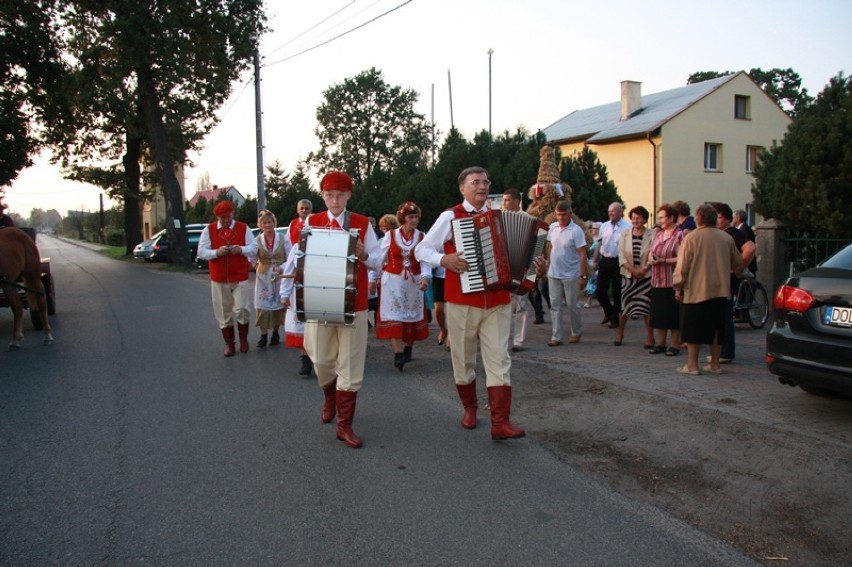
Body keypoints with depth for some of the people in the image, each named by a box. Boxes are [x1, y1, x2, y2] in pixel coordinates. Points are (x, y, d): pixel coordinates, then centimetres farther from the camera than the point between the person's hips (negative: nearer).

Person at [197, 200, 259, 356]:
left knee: (241, 310, -5)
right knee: (224, 313, 5)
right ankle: (229, 344, 18)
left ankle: (243, 339, 18)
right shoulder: (209, 230, 2)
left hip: (240, 278, -1)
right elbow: (201, 252, -2)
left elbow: (254, 248, 0)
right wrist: (216, 252, -21)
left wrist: (241, 249, -20)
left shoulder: (243, 228, 2)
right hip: (219, 279, 1)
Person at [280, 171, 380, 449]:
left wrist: (364, 255, -19)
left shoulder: (363, 224, 2)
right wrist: (286, 291, -10)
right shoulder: (311, 222, 5)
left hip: (353, 303, -1)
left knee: (350, 364, 1)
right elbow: (296, 257, 1)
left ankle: (345, 425, 13)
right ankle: (329, 397, 41)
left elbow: (379, 262, 0)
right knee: (321, 358, 7)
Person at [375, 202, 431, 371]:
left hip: (413, 283, 2)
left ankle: (408, 349, 28)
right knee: (393, 316, -9)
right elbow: (380, 258, 2)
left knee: (412, 316, 10)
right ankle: (398, 354, -14)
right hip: (393, 282, -2)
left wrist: (425, 277, -26)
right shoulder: (390, 235, -3)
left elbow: (425, 260, -9)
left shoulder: (422, 237, 0)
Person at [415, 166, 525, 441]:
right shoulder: (450, 216, 0)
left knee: (498, 360, -4)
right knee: (463, 359, 10)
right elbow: (421, 250, 0)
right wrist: (444, 259, -18)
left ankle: (500, 422, -3)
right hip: (462, 302, -2)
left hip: (497, 302, 3)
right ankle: (470, 408, 32)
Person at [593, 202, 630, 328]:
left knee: (617, 292, 5)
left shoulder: (627, 227, -9)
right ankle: (609, 312, 32)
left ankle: (615, 319, 19)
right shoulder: (604, 226, 9)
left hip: (618, 262, -5)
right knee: (600, 290, 8)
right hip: (604, 261, 5)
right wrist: (595, 261, 12)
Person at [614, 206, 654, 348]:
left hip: (646, 276, -2)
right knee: (624, 304, 4)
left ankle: (650, 336, 12)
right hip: (628, 276, 2)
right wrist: (633, 270, -11)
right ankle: (620, 333, 19)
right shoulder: (625, 234, 4)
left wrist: (644, 269, -16)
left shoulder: (651, 234, -3)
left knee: (647, 306, 1)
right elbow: (621, 256, -1)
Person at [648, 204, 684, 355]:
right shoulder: (658, 235, 14)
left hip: (672, 282, -7)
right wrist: (651, 259, -3)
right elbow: (650, 253, 18)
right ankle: (660, 343, 20)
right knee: (658, 313, 10)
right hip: (657, 281, 7)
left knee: (673, 314, 0)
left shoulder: (679, 235, -9)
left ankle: (675, 344, 10)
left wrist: (663, 261, -21)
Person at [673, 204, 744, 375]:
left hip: (696, 291, -4)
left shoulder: (691, 237, -9)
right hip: (720, 291, 5)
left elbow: (682, 266, -10)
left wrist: (678, 288, 0)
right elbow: (738, 264, 15)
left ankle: (692, 365, 4)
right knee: (716, 328, 12)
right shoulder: (726, 238, 4)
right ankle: (715, 364, 17)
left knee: (693, 329, 2)